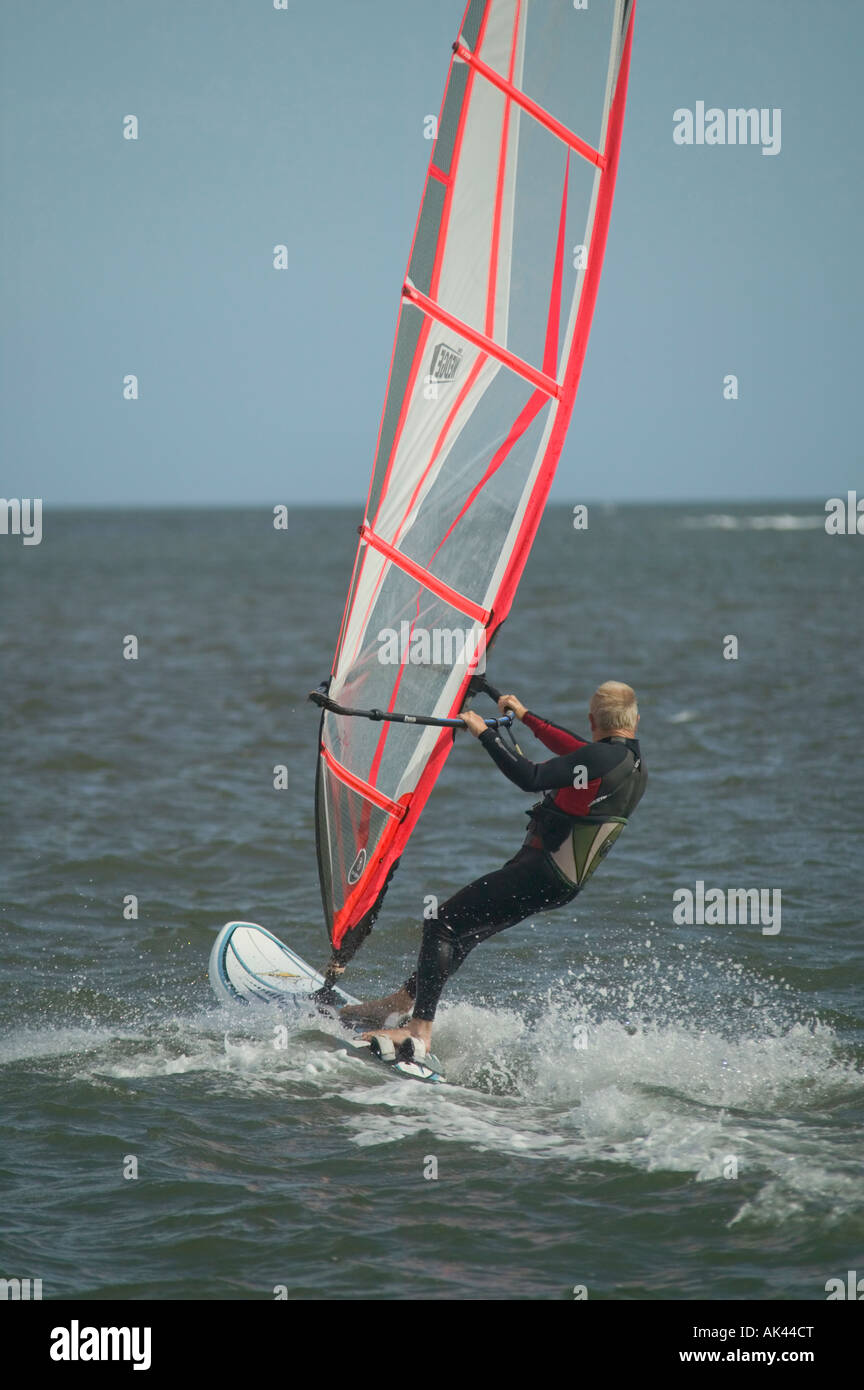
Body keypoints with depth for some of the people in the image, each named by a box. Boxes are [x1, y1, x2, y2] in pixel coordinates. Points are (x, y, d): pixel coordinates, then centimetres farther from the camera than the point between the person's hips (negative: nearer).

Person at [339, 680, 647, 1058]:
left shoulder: (603, 756, -19)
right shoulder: (634, 762, 11)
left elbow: (531, 778, -27)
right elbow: (576, 753, 29)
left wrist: (485, 733, -17)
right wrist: (525, 716, 38)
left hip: (540, 871, -10)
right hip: (563, 884, 10)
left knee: (442, 925, -9)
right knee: (463, 933, 20)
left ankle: (419, 1031, -14)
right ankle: (400, 1002, 28)